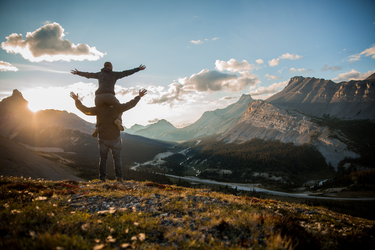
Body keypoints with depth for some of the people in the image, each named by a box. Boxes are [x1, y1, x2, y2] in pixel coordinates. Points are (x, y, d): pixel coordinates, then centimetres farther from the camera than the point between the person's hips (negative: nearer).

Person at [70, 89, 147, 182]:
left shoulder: (99, 109, -7)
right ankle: (119, 177, 4)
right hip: (115, 138, 0)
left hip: (103, 138, 1)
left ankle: (102, 177, 11)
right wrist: (139, 96, 7)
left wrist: (77, 100, 10)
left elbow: (85, 110, 0)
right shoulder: (116, 108, -8)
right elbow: (130, 104, -2)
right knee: (117, 157, 8)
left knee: (103, 158, 13)